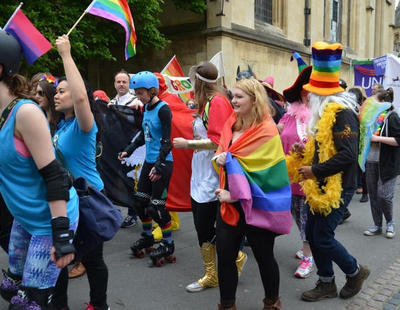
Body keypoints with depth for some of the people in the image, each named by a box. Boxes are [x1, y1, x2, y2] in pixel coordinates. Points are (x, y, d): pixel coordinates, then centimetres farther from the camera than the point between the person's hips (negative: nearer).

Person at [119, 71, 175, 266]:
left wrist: (159, 165, -26)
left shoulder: (163, 109, -14)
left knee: (156, 206, -5)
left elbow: (166, 140, -20)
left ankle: (168, 245, 13)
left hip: (163, 163, -8)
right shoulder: (146, 108, 10)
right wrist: (129, 150, 18)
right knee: (140, 201, 12)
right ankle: (147, 237, 32)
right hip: (149, 161, 8)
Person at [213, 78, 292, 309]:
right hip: (230, 204, 6)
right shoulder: (231, 124, 7)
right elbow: (221, 154, 12)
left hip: (257, 206, -6)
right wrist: (220, 159, -11)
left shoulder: (267, 131, -14)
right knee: (224, 256, 7)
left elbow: (255, 170, -17)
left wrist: (236, 194, -16)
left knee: (264, 257, 12)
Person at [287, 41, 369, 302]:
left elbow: (348, 155, -28)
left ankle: (356, 272, 24)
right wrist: (306, 156, 5)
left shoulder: (342, 113, -19)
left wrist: (315, 170, -22)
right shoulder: (326, 111, 12)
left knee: (323, 238, -2)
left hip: (337, 188, -10)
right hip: (322, 186, 10)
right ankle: (326, 284, 28)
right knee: (312, 234, 12)